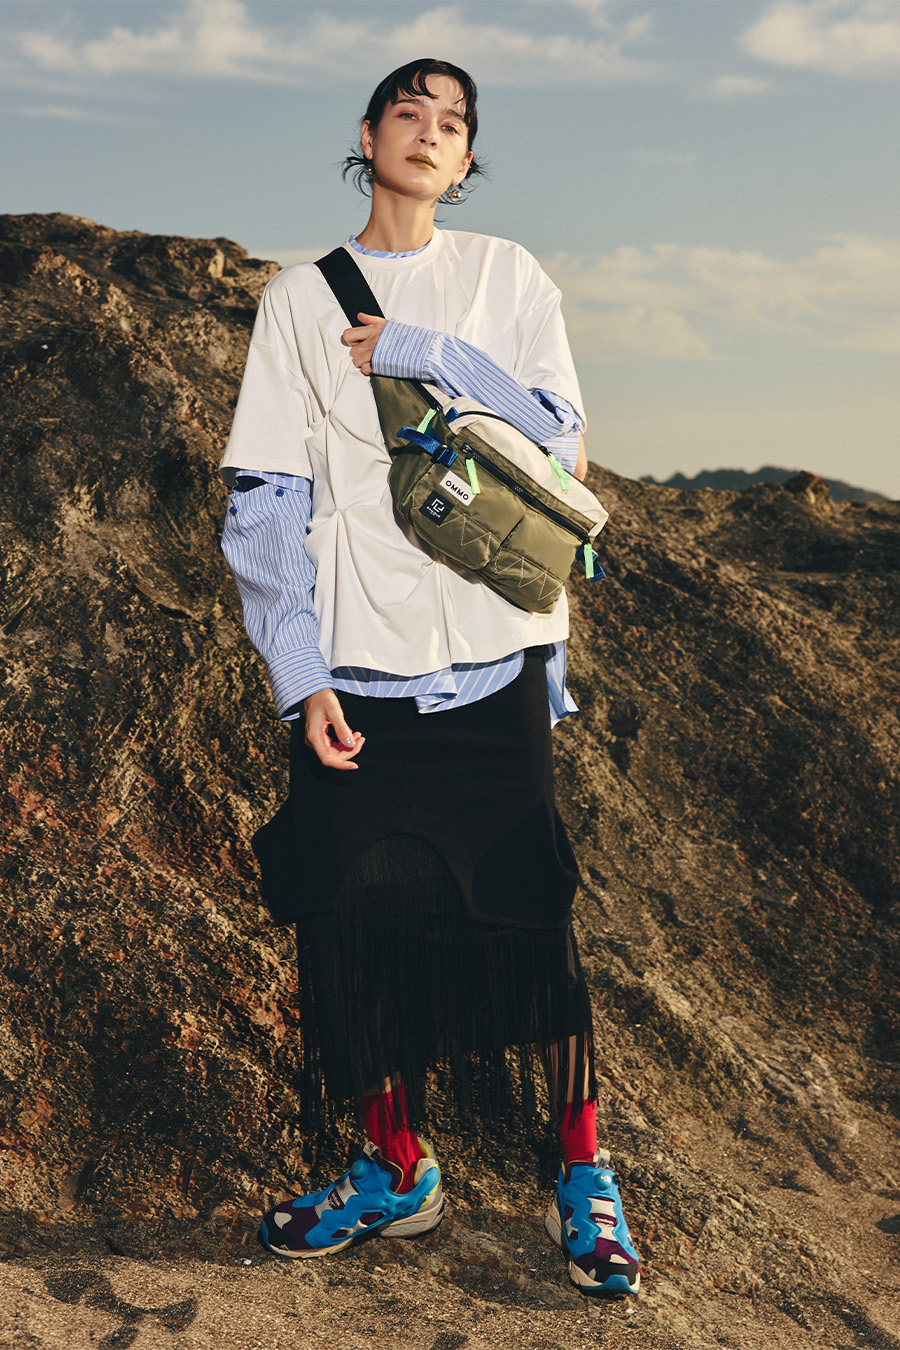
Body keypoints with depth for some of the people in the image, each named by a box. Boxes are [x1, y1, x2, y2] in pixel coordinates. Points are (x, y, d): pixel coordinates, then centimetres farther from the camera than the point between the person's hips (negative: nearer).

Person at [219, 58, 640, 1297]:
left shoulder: (507, 277, 9)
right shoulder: (303, 296, 8)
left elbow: (561, 448, 0)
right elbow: (265, 496, 3)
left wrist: (418, 351, -9)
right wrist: (298, 672, -6)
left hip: (493, 656, -1)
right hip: (356, 669, 1)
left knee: (524, 918, 0)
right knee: (362, 919, 4)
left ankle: (584, 1172, 17)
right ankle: (396, 1171, 23)